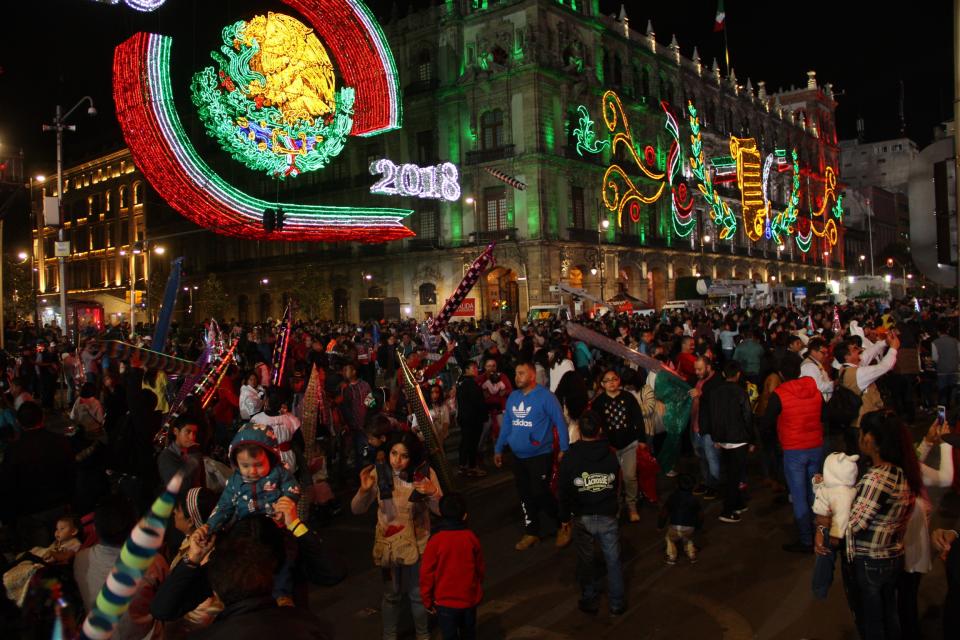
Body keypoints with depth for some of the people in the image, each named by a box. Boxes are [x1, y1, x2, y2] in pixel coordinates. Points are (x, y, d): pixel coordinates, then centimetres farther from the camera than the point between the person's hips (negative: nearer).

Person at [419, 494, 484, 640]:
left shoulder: (436, 540, -16)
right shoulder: (471, 537, -7)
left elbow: (427, 573, -11)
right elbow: (481, 568, 5)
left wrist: (427, 600, 3)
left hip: (445, 601, -3)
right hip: (470, 599, 3)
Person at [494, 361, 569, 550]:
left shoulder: (545, 396, -12)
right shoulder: (512, 397, 6)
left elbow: (560, 422, -11)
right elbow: (506, 425, 13)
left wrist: (563, 449, -16)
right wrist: (498, 449, 14)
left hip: (540, 455, -6)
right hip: (518, 457, 6)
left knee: (540, 494, -6)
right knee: (525, 496, 12)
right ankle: (531, 533, 27)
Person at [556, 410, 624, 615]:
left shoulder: (569, 459, -12)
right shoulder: (611, 456, -8)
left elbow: (563, 491, -6)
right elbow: (616, 485, 4)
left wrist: (565, 517, 3)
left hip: (582, 518, -1)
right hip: (608, 516, 1)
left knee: (585, 560, 14)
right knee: (613, 560, 12)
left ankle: (589, 601, 24)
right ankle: (617, 603, 19)